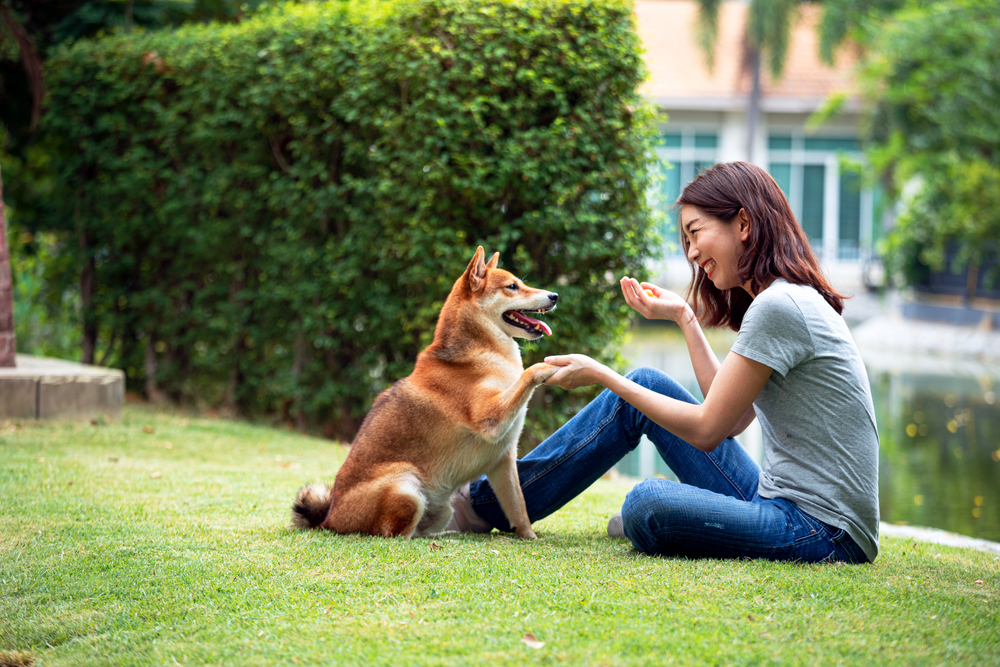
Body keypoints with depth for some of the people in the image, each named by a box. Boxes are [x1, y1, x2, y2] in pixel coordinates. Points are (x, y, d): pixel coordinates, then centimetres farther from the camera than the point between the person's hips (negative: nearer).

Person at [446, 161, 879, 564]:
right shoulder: (798, 301, 14)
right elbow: (731, 416, 16)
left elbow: (708, 429, -15)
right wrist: (684, 317, 17)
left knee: (648, 504, -34)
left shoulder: (778, 307, -17)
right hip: (783, 500, 10)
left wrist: (600, 375, -7)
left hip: (823, 534, -10)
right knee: (646, 384, 9)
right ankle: (491, 498, 15)